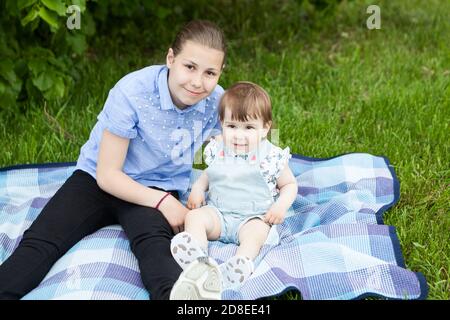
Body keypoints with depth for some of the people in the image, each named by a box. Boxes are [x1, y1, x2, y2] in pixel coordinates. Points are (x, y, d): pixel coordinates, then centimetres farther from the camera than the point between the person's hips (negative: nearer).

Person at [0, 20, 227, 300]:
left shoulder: (217, 101, -11)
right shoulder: (132, 93, -23)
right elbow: (107, 174, -18)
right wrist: (162, 202, -28)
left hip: (156, 188, 0)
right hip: (98, 180, 0)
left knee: (155, 242, -37)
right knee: (39, 242, -24)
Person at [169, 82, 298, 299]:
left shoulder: (272, 157, -6)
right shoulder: (217, 150, 4)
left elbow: (289, 184, 8)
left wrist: (281, 205, -11)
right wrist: (198, 188, 3)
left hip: (254, 217, -3)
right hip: (218, 212, 3)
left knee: (255, 233, -33)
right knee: (194, 217, -22)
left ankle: (236, 269, -53)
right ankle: (196, 259, -45)